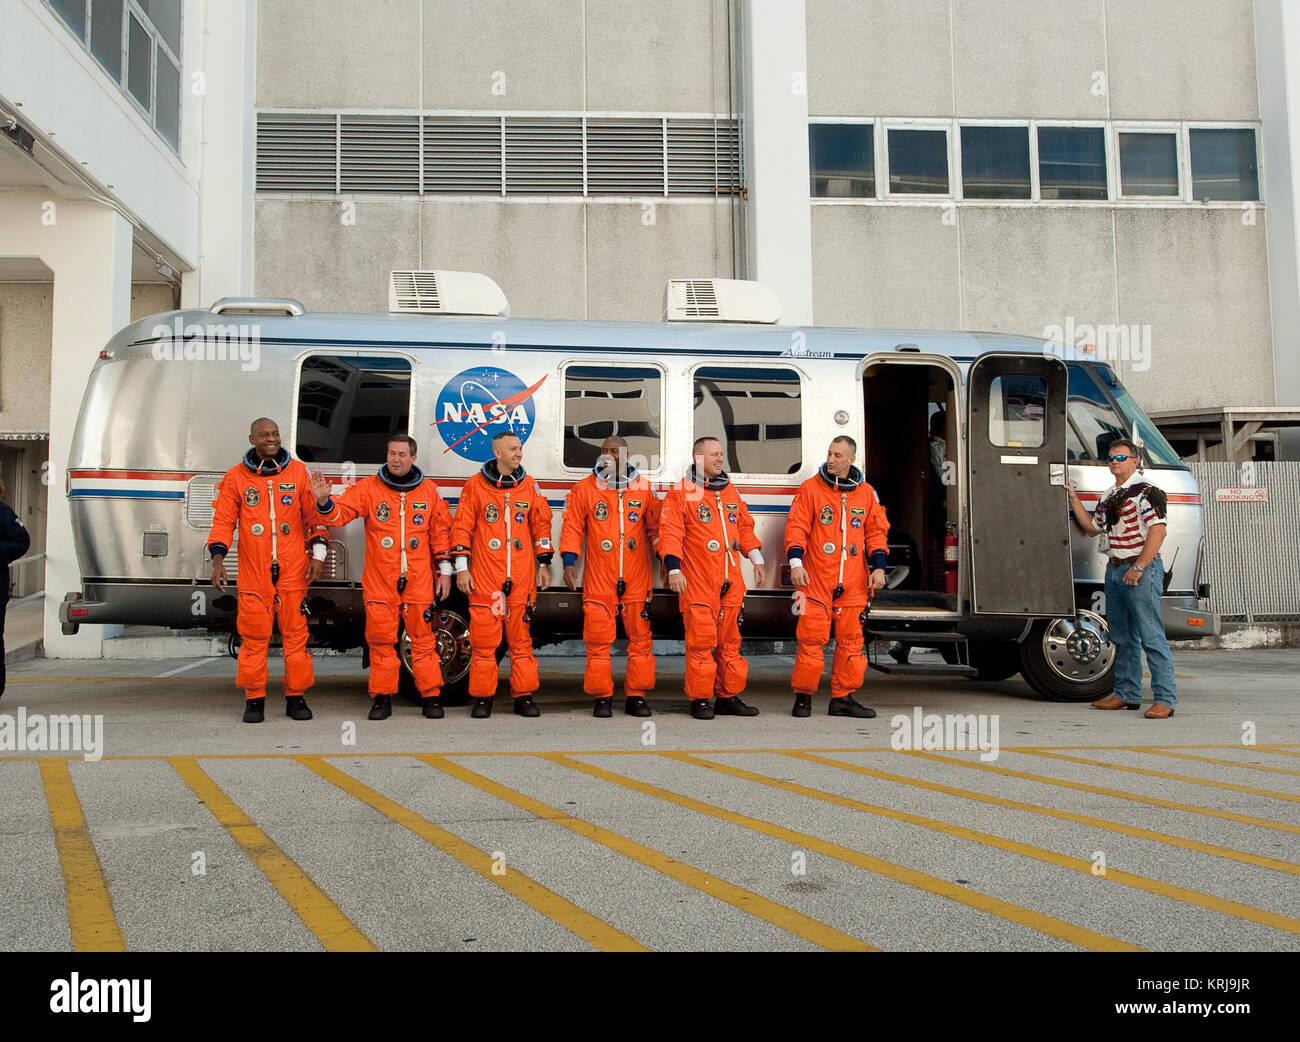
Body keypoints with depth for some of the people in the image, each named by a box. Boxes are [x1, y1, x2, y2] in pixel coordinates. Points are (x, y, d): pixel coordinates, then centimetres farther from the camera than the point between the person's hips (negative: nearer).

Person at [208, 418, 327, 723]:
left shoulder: (298, 472, 7)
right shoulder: (236, 476, 7)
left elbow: (314, 515, 10)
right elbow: (223, 520, 6)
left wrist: (318, 554, 1)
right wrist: (218, 558, -6)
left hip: (293, 570, 0)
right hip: (253, 571, 0)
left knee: (295, 632, 1)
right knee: (254, 634, 1)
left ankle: (296, 697, 11)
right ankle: (254, 700, 11)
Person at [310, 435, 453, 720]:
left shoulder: (429, 491, 7)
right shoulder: (369, 488, 3)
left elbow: (441, 531, 12)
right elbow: (340, 512, -5)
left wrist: (445, 570, 10)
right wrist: (325, 501, -27)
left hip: (418, 581, 0)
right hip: (379, 581, 0)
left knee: (423, 638, 2)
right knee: (381, 638, 3)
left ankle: (431, 696, 12)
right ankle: (382, 697, 13)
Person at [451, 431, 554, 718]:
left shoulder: (529, 486, 10)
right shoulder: (475, 485, 3)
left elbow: (542, 525, 15)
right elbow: (462, 527, 4)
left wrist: (544, 564, 11)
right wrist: (461, 567, -1)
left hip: (522, 576, 2)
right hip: (484, 576, -2)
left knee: (521, 636, 5)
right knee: (484, 637, -1)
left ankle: (524, 696, 13)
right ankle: (482, 699, 8)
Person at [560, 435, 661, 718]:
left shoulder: (644, 488, 8)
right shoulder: (585, 488, 5)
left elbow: (655, 528, 13)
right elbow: (572, 526, 5)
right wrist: (569, 562, -5)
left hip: (637, 578, 1)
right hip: (598, 579, -1)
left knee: (640, 638, 3)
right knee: (598, 639, -1)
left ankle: (636, 697, 13)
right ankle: (602, 698, 9)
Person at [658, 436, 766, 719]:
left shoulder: (730, 491, 17)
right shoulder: (681, 492, -2)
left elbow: (745, 527, 23)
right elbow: (670, 533, -7)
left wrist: (756, 560, 17)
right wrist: (674, 569, -14)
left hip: (731, 581, 6)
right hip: (697, 582, -6)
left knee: (729, 640, 9)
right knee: (701, 639, -5)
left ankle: (728, 697, 17)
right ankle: (700, 700, 4)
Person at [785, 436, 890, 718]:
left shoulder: (867, 493, 11)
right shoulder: (810, 488, 3)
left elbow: (877, 532, 14)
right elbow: (796, 526, -1)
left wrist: (879, 567, 3)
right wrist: (795, 562, -12)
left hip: (854, 583, 3)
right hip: (816, 579, -3)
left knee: (851, 640, 5)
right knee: (811, 638, -5)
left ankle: (842, 698, 14)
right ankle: (803, 697, 5)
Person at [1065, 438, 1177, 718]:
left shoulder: (1145, 491, -10)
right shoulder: (1109, 495, 18)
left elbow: (1158, 530, -18)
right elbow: (1093, 527, 26)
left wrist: (1138, 568, -21)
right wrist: (1073, 499, 19)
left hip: (1141, 569, -9)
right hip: (1114, 569, 9)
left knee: (1151, 636, -9)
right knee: (1122, 637, 13)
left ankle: (1165, 699, -7)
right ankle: (1127, 694, 22)